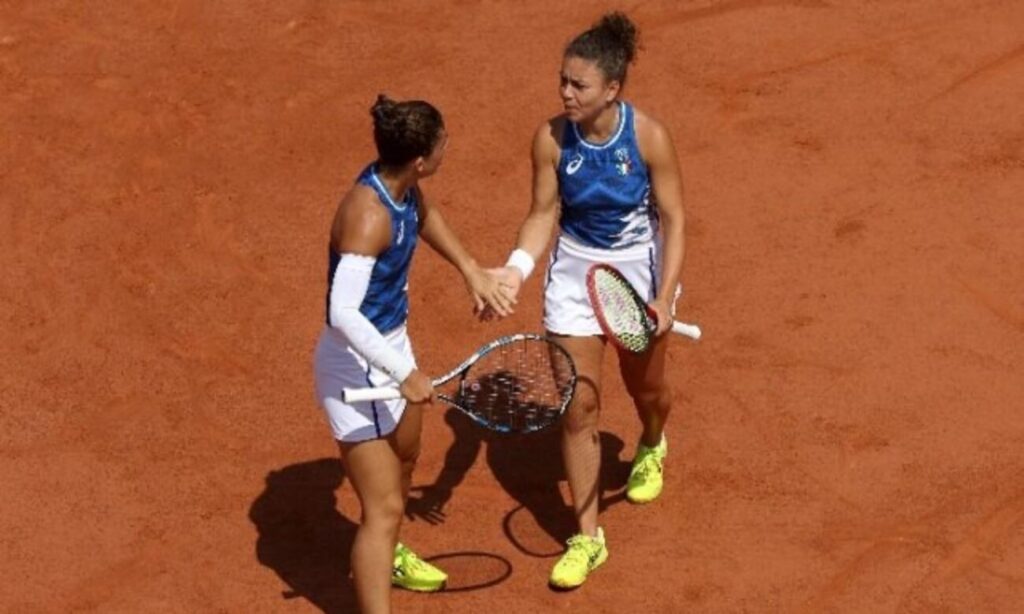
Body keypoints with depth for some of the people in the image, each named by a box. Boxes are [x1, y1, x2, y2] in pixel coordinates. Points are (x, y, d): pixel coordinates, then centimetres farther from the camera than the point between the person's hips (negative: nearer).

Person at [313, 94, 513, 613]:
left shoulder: (401, 185, -6)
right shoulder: (369, 215, -33)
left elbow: (425, 217, 20)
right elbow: (343, 313, -40)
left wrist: (472, 271, 12)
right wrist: (405, 373, -37)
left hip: (390, 345, 11)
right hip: (356, 366, -11)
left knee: (403, 460, 34)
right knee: (383, 510, -11)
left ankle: (388, 558, 61)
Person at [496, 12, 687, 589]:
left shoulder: (649, 137, -23)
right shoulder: (552, 138, -17)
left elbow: (673, 220, -15)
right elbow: (544, 214, -7)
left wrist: (665, 298, -21)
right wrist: (516, 269, -24)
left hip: (640, 269, -1)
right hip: (575, 271, 1)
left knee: (646, 385, 21)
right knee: (577, 406, -1)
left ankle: (652, 446, 59)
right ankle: (588, 538, 11)